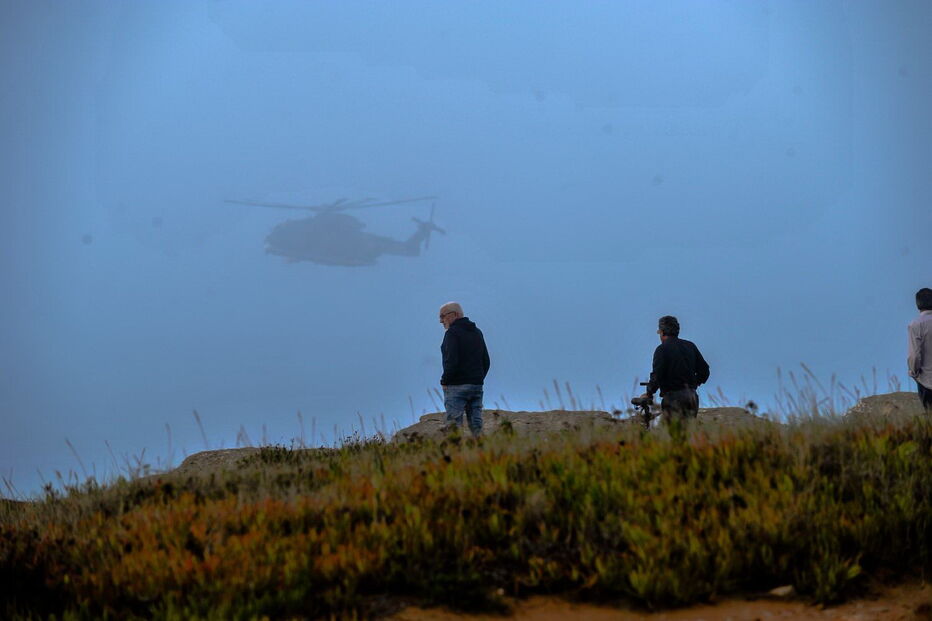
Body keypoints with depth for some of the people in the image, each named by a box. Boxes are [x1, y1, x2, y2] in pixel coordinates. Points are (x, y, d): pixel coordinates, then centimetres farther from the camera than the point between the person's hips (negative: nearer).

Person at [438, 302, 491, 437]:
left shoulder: (452, 333, -10)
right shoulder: (477, 332, 15)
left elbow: (451, 361, -19)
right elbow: (486, 361, 16)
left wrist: (444, 381, -9)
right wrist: (478, 379, 17)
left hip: (456, 386, -7)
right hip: (477, 385, 7)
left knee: (454, 425, -7)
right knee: (476, 424, 6)